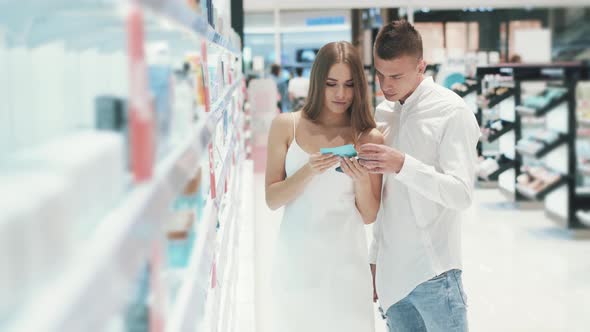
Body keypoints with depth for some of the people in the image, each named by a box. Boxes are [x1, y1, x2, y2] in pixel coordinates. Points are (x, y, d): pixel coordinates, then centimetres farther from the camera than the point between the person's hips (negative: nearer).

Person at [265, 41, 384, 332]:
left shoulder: (370, 138, -2)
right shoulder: (286, 126, -1)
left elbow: (369, 216, 2)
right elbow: (271, 199, -4)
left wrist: (362, 180, -16)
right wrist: (308, 171, -19)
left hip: (345, 260, 0)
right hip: (296, 258, 0)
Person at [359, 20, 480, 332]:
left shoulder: (452, 112, -7)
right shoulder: (382, 114, 11)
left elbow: (461, 194, -16)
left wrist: (403, 165, -28)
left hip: (432, 272, -6)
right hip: (391, 271, 6)